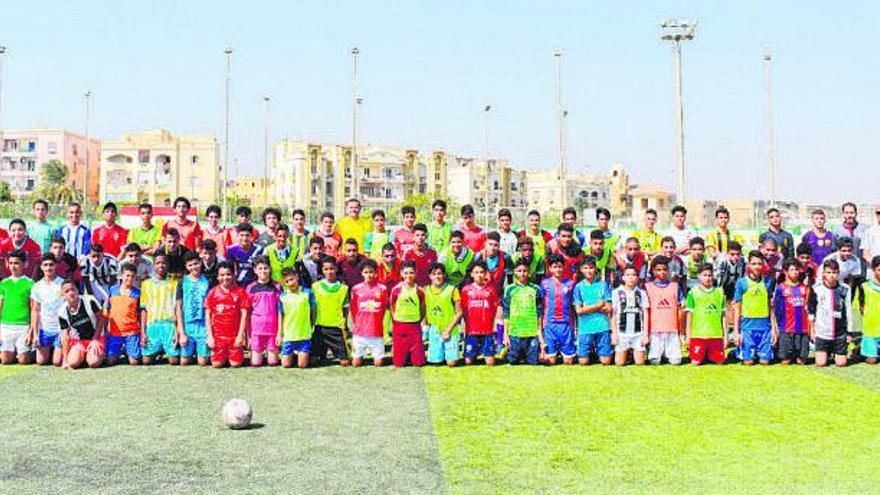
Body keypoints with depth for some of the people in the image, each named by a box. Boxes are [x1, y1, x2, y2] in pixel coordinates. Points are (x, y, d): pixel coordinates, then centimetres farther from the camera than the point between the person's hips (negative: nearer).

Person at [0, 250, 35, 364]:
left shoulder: (29, 283, 0)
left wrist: (31, 330, -7)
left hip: (24, 326, -3)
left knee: (23, 360, -4)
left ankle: (28, 352, 26)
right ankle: (14, 352, 28)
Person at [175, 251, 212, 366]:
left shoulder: (207, 281, 4)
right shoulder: (183, 282, 4)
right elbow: (178, 307, 3)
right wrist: (181, 332, -3)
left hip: (204, 325, -1)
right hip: (187, 325, 1)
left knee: (203, 362, -3)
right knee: (184, 361, 2)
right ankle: (192, 353, 32)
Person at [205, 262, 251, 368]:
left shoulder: (240, 292, -2)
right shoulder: (212, 293, 1)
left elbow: (244, 315, -2)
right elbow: (208, 315, 3)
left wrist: (240, 335, -7)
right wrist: (210, 336, -4)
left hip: (235, 336, -1)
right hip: (218, 335, 1)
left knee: (235, 364, -4)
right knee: (217, 364, -3)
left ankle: (232, 356, 29)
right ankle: (224, 356, 29)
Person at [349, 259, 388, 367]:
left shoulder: (382, 289, -3)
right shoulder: (356, 289, -1)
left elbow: (384, 309, 9)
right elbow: (353, 310, 9)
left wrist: (377, 323, 10)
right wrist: (356, 324, 9)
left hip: (377, 333, 0)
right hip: (359, 332, 1)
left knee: (378, 363, 2)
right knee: (356, 363, 3)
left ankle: (376, 356, 31)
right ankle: (360, 354, 33)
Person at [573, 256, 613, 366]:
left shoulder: (603, 285, 3)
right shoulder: (579, 287, 3)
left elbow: (608, 309, -1)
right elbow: (578, 310, -4)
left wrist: (588, 308, -6)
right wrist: (597, 306, -6)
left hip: (602, 327, 0)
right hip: (585, 328, 0)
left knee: (606, 361, -1)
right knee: (583, 362, 0)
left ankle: (597, 351, 30)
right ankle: (590, 351, 31)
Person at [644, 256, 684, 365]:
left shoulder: (675, 286, 12)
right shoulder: (648, 287, 7)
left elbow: (679, 310, 12)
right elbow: (645, 311, 6)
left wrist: (681, 332, 10)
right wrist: (645, 332, 1)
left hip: (672, 331, 1)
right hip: (654, 331, -1)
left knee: (676, 361, -6)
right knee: (654, 362, -5)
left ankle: (667, 355, 22)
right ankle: (660, 354, 24)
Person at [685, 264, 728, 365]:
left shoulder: (719, 292, 9)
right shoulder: (693, 292, 1)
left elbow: (723, 315, 12)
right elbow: (689, 315, 3)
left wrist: (725, 335, 9)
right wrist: (687, 335, 0)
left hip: (716, 335, 2)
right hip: (698, 335, -2)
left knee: (719, 361, 1)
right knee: (696, 362, -5)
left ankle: (709, 356, 30)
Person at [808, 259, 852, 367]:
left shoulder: (845, 289, -4)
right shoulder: (816, 289, -7)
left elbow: (848, 311, 3)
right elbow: (810, 311, 3)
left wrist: (849, 332, 4)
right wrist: (812, 329, 3)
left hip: (840, 333, 1)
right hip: (822, 332, -1)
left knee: (841, 362, 1)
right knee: (821, 363, -4)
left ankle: (835, 353, 33)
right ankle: (826, 353, 28)